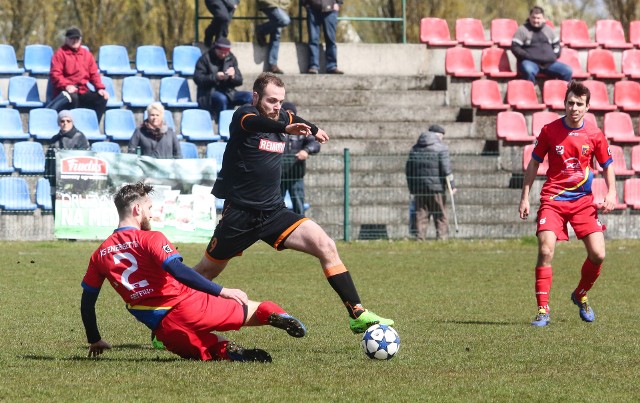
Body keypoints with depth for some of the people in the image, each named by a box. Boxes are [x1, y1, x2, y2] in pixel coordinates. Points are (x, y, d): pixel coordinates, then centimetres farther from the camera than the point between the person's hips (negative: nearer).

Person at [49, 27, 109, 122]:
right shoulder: (60, 53, 2)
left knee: (102, 98, -16)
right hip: (67, 91, -5)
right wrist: (66, 85, -24)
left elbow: (94, 74, 17)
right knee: (72, 97, -39)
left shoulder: (87, 54, 18)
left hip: (83, 92, 5)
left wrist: (100, 88, -1)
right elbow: (55, 74, -8)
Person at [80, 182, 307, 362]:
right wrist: (221, 291, -18)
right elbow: (177, 271, -18)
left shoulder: (100, 255, 13)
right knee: (252, 309, 3)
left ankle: (226, 353, -10)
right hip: (187, 306, -4)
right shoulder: (150, 239, -2)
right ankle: (273, 315, -31)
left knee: (210, 349, 25)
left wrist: (94, 340, 32)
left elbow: (87, 302, 19)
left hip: (164, 331, 4)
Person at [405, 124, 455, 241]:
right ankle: (442, 237, -6)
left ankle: (420, 238, 1)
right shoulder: (441, 148, -2)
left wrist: (411, 188, 21)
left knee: (421, 215, 6)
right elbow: (446, 168, -10)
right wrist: (452, 185, -7)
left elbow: (408, 169, 17)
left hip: (419, 188, 4)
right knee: (440, 216, 0)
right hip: (436, 187, -4)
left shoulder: (415, 149, 15)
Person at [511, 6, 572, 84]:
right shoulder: (522, 30, 5)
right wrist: (527, 56, -12)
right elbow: (515, 47, 0)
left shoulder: (549, 30, 19)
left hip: (549, 63, 4)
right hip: (530, 62, -4)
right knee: (528, 71, -42)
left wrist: (555, 55, 8)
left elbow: (556, 44, 27)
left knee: (568, 71, -15)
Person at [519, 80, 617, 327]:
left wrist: (611, 193, -3)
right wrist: (525, 198, 4)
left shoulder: (594, 135, -1)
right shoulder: (550, 131, -4)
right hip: (553, 198, -2)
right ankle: (543, 310, -12)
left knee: (597, 255, -6)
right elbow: (534, 163, 7)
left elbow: (607, 165, 12)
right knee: (546, 251, -18)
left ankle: (580, 296, 23)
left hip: (583, 200, 2)